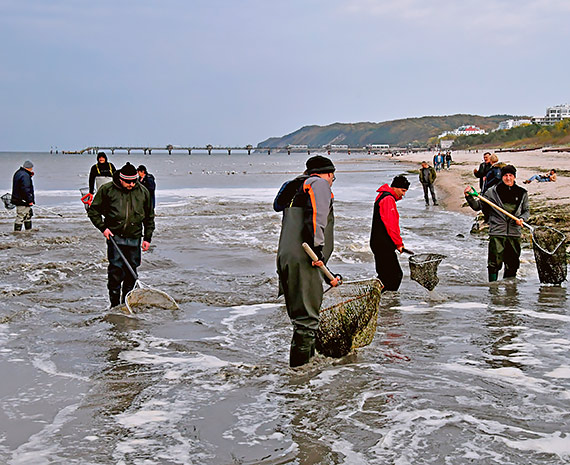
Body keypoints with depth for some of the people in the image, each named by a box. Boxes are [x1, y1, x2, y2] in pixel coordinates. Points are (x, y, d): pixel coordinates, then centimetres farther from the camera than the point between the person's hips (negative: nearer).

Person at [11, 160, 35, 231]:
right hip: (23, 201, -11)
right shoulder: (25, 175, -20)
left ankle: (29, 229, 31)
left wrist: (30, 175, 10)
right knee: (21, 217, -6)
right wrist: (30, 200, -21)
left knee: (28, 214, 22)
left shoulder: (18, 173, 12)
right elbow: (25, 189, -25)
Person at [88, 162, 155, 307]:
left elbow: (149, 217, 15)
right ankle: (115, 304, 1)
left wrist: (147, 238, 10)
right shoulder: (107, 190, -2)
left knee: (131, 271, 6)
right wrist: (103, 227, -5)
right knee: (116, 270, -7)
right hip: (115, 237, -2)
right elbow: (93, 211, 6)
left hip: (134, 238, 3)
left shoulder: (143, 192, 6)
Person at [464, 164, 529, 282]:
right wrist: (469, 197, -14)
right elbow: (478, 206, 3)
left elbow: (526, 211, 18)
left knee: (513, 264, 9)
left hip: (514, 234, 3)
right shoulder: (492, 192, 1)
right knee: (494, 263, -4)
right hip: (496, 233, -3)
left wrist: (522, 219, -2)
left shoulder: (522, 193, 9)